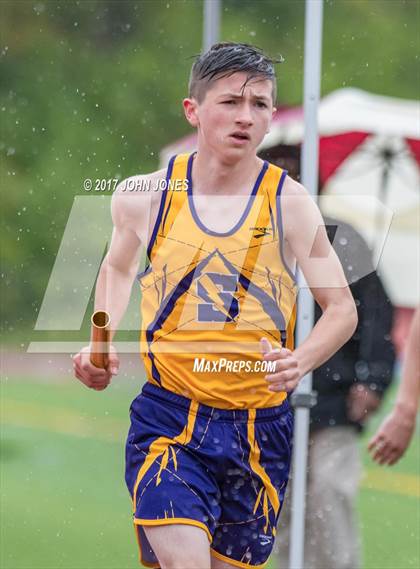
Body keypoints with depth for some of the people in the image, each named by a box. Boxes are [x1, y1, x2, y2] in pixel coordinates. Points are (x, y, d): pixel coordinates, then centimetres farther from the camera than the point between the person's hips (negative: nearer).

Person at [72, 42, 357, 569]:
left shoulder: (290, 204, -5)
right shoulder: (144, 195, 0)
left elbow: (341, 308, 0)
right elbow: (117, 269, 21)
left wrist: (301, 360, -20)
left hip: (260, 427, 1)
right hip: (167, 417, -1)